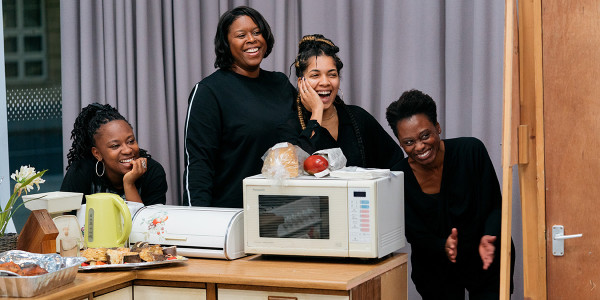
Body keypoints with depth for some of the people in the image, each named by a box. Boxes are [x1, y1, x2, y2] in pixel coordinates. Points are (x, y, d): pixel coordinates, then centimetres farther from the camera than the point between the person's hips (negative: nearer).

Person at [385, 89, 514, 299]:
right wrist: (443, 248, -32)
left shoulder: (471, 151, -17)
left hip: (486, 262, -1)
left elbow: (496, 206, -10)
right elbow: (416, 236, -11)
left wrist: (488, 238, -30)